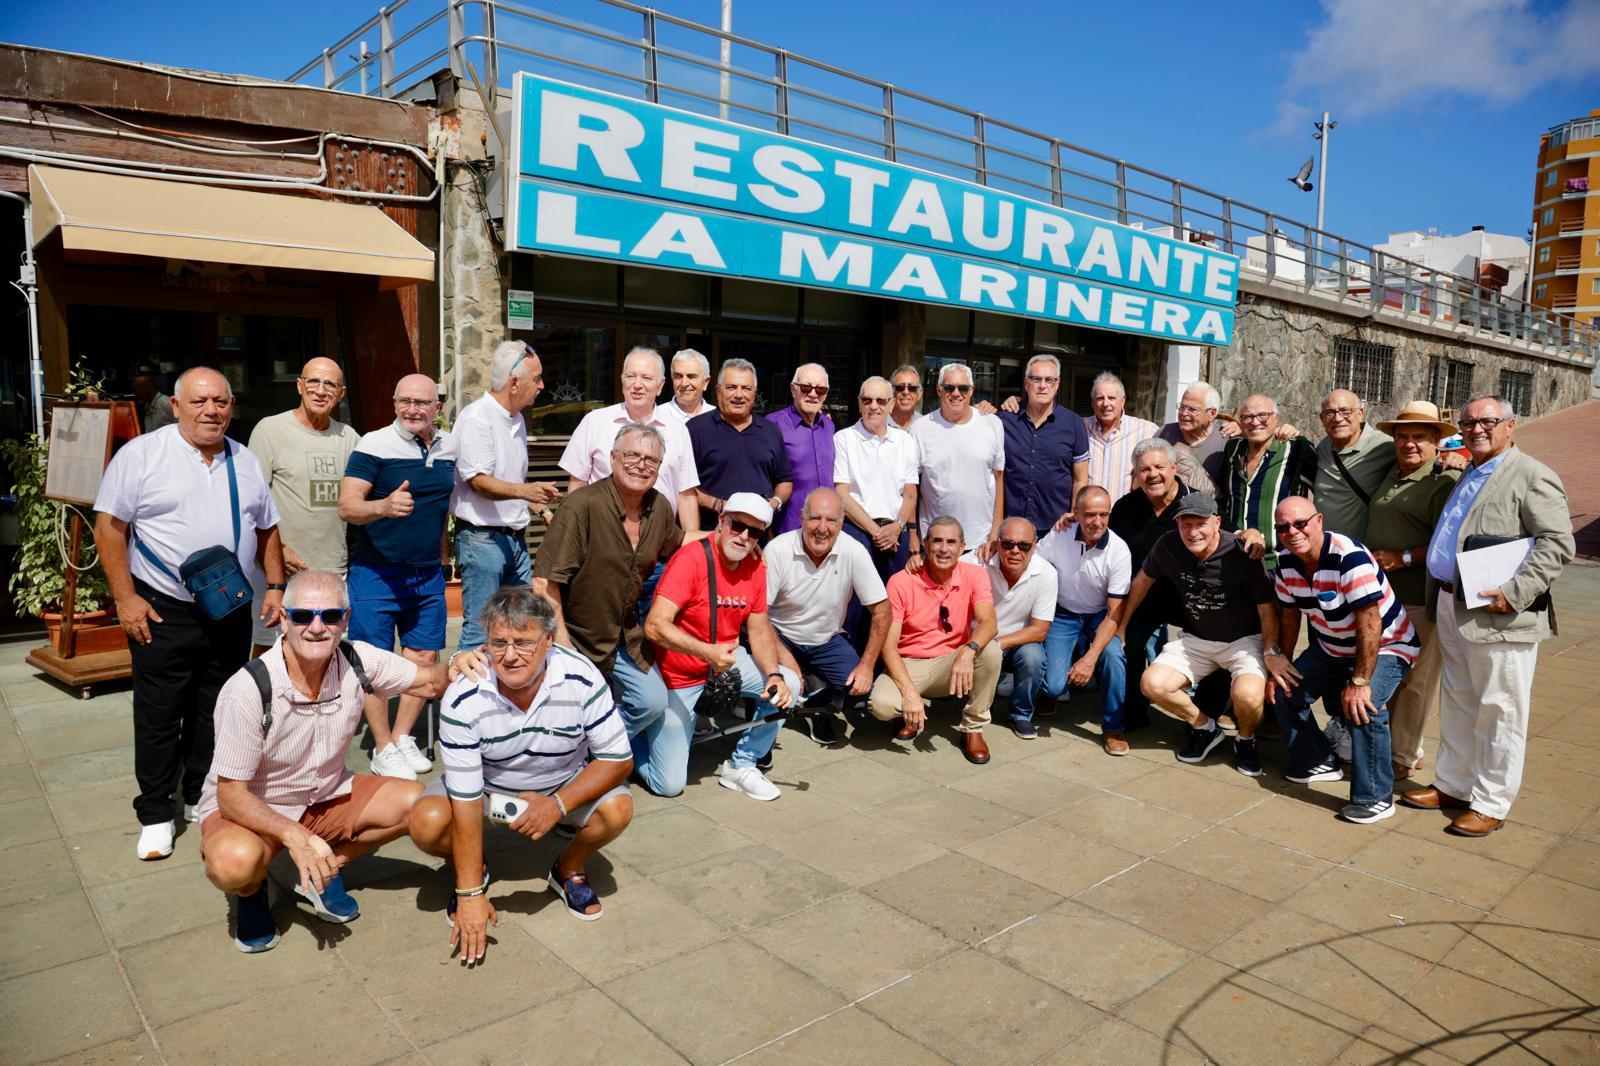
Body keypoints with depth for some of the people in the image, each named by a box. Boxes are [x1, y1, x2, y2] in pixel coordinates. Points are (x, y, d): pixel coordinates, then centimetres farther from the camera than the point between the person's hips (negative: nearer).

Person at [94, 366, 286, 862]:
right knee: (159, 717, 4)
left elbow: (266, 530, 16)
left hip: (231, 612, 4)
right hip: (162, 612, -4)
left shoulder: (246, 462, 9)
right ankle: (156, 815, 18)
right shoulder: (141, 454, -6)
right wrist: (126, 599, -12)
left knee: (217, 713, 13)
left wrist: (275, 586, 7)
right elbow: (109, 527, -7)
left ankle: (202, 799, 28)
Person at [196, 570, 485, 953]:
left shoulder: (356, 660, -16)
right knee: (235, 863, -38)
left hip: (329, 795, 4)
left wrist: (456, 665, -28)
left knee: (433, 817, -14)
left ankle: (326, 870, 9)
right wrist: (294, 836, -40)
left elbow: (430, 681, -3)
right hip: (251, 807, -4)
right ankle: (251, 892, 1)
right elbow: (231, 795, -24)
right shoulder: (248, 691, -28)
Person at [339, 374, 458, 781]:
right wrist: (384, 506, -38)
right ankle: (383, 750, 13)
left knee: (424, 657, 7)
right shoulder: (374, 444, -11)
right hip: (377, 573, -5)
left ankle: (403, 739, 22)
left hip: (429, 574, 5)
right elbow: (347, 506, -19)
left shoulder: (449, 446, 6)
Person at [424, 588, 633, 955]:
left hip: (567, 783, 0)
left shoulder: (582, 680, -28)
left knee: (617, 809, -27)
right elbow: (466, 801, -26)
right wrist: (470, 894, -24)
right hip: (486, 783, 0)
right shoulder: (463, 700, -28)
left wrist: (558, 804, -33)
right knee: (428, 818, -28)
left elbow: (619, 758, -19)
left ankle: (568, 870, 7)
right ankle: (471, 872, 8)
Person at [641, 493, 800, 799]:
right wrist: (707, 651, -43)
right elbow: (655, 626, -31)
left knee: (788, 684, -13)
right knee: (668, 784, -6)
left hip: (726, 661, 6)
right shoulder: (691, 559, -24)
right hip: (677, 675, -6)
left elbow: (760, 631, 1)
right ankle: (627, 732, 25)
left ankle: (740, 766, 4)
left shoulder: (756, 567, -3)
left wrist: (774, 675, -17)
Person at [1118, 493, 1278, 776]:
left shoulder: (1242, 553, -22)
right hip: (1196, 639, 4)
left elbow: (1267, 611, -13)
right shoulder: (1168, 546, -12)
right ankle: (1204, 728, 11)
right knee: (1153, 683, -18)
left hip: (1244, 639, -4)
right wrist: (1121, 624, 11)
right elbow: (1143, 580, 6)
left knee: (1248, 695, -32)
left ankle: (1246, 740, 6)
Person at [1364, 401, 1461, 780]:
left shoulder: (1444, 482, -9)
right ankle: (1396, 747, 29)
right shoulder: (1391, 476, 15)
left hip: (1418, 602, -8)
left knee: (1412, 681, 1)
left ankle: (1402, 757, 12)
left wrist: (1403, 559, -18)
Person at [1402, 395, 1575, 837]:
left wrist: (1516, 592, -23)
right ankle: (1452, 785, 30)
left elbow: (1558, 544, -17)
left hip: (1498, 617, -8)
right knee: (1457, 705, 18)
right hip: (1453, 609, 8)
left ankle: (1490, 804, 14)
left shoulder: (1532, 476, -10)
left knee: (1498, 712, 3)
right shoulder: (1466, 476, 15)